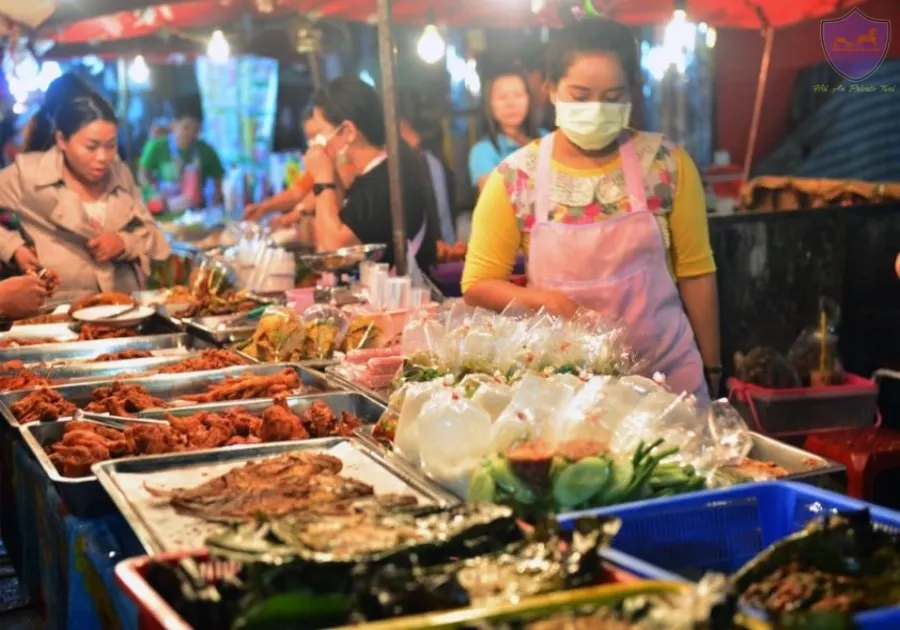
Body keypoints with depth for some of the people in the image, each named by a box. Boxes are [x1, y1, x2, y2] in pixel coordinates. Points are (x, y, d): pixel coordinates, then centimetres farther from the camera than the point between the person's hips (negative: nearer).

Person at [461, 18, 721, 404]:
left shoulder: (665, 165, -5)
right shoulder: (515, 180, -7)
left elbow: (695, 271, 2)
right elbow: (478, 283, -2)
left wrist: (710, 368, 5)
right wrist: (542, 300, -20)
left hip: (667, 373, 1)